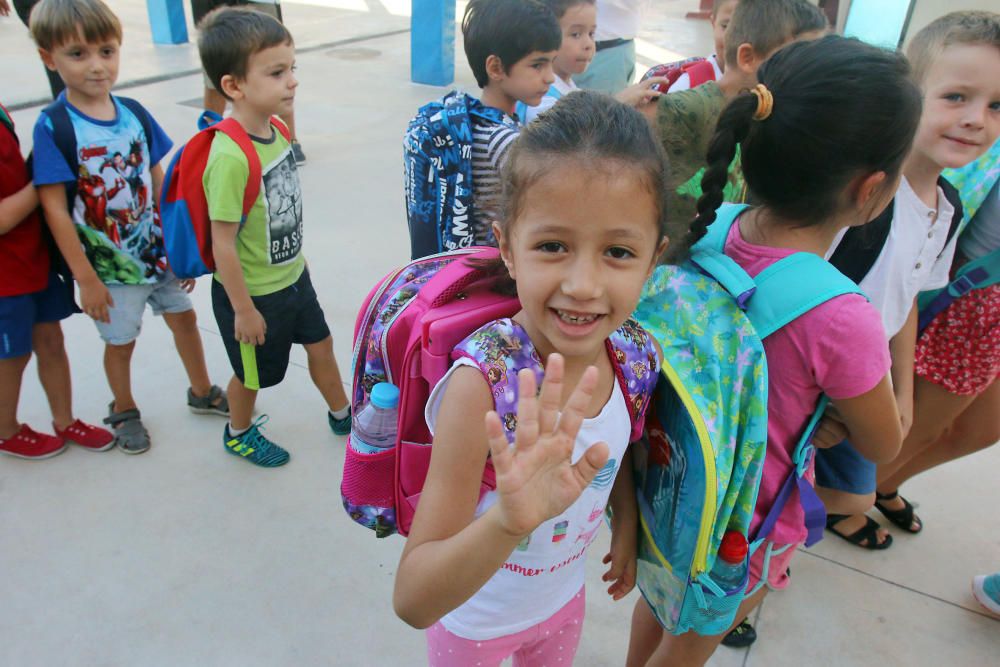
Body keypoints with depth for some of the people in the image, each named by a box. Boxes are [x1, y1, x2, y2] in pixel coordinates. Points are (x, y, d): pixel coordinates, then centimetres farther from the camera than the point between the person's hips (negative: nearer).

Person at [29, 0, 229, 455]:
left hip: (158, 249, 4)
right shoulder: (53, 126, -18)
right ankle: (124, 411, 40)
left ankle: (202, 392, 42)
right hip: (110, 264, -4)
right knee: (121, 340, 14)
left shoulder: (134, 114, -4)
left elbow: (157, 182, 3)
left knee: (184, 317, 18)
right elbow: (54, 208, -17)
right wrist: (85, 278, -17)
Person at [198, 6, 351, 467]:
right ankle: (238, 434, 45)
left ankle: (341, 415, 47)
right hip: (253, 293, -7)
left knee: (319, 343, 23)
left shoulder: (276, 130, -5)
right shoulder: (231, 157, -31)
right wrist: (243, 309, -18)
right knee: (254, 373, 16)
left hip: (291, 276, 7)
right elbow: (223, 243, -26)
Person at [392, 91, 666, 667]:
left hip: (566, 596, 4)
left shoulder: (636, 353, -21)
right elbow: (412, 603, -36)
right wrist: (508, 521, -52)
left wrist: (627, 531, 10)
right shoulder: (481, 383, -37)